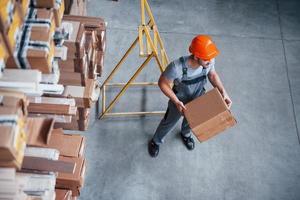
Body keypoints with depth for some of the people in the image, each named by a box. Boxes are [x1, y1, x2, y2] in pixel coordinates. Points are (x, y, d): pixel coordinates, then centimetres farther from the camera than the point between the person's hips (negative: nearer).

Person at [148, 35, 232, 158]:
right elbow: (162, 83, -26)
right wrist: (176, 102, -32)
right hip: (179, 102, -4)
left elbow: (212, 75, -6)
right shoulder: (177, 67, -43)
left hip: (198, 100, 4)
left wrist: (223, 92, -17)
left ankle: (185, 134, 69)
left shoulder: (208, 61, -29)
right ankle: (156, 141, 55)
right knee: (169, 123, 24)